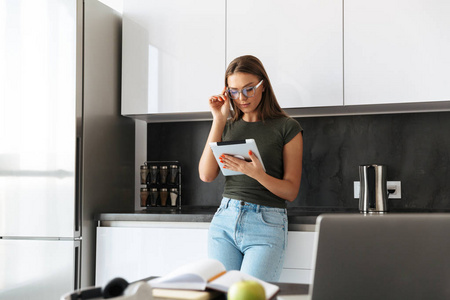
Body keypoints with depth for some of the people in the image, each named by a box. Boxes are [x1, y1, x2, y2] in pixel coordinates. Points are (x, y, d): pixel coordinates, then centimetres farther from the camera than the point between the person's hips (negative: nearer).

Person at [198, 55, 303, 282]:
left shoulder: (287, 127, 0)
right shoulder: (228, 126, 12)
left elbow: (291, 191, -3)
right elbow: (206, 175, -2)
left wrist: (256, 173, -22)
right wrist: (219, 120, -3)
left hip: (267, 223, -3)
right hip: (225, 219, 4)